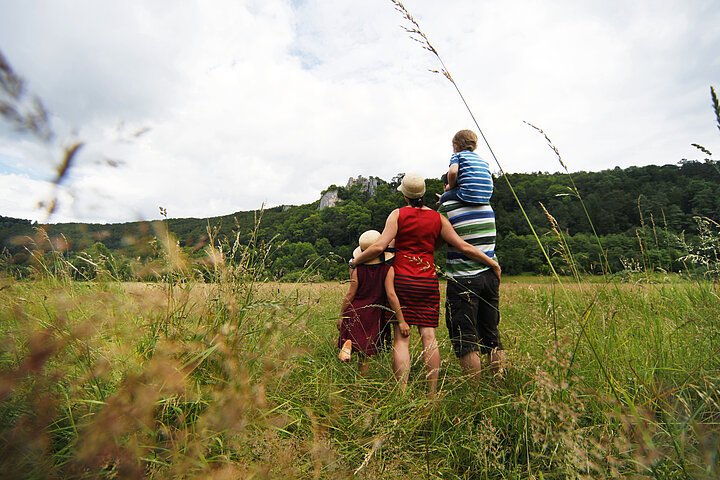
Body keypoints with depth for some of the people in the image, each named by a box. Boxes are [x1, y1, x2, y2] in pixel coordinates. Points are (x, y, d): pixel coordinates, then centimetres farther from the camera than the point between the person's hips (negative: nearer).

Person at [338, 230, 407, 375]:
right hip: (373, 316, -1)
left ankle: (348, 344, -15)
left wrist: (341, 316, 10)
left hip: (354, 313, 1)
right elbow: (391, 295, -14)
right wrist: (401, 321, -11)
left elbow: (350, 295, -2)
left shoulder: (357, 269, -2)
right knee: (364, 355, 12)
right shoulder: (387, 269, -7)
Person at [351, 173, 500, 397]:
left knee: (401, 337, -1)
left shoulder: (398, 214, 0)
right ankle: (432, 394, 8)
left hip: (402, 280, -2)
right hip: (428, 282, 3)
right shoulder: (438, 218, 6)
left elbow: (379, 246, -10)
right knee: (429, 336, 4)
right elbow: (464, 247, 3)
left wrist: (355, 260, 3)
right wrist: (493, 263, 13)